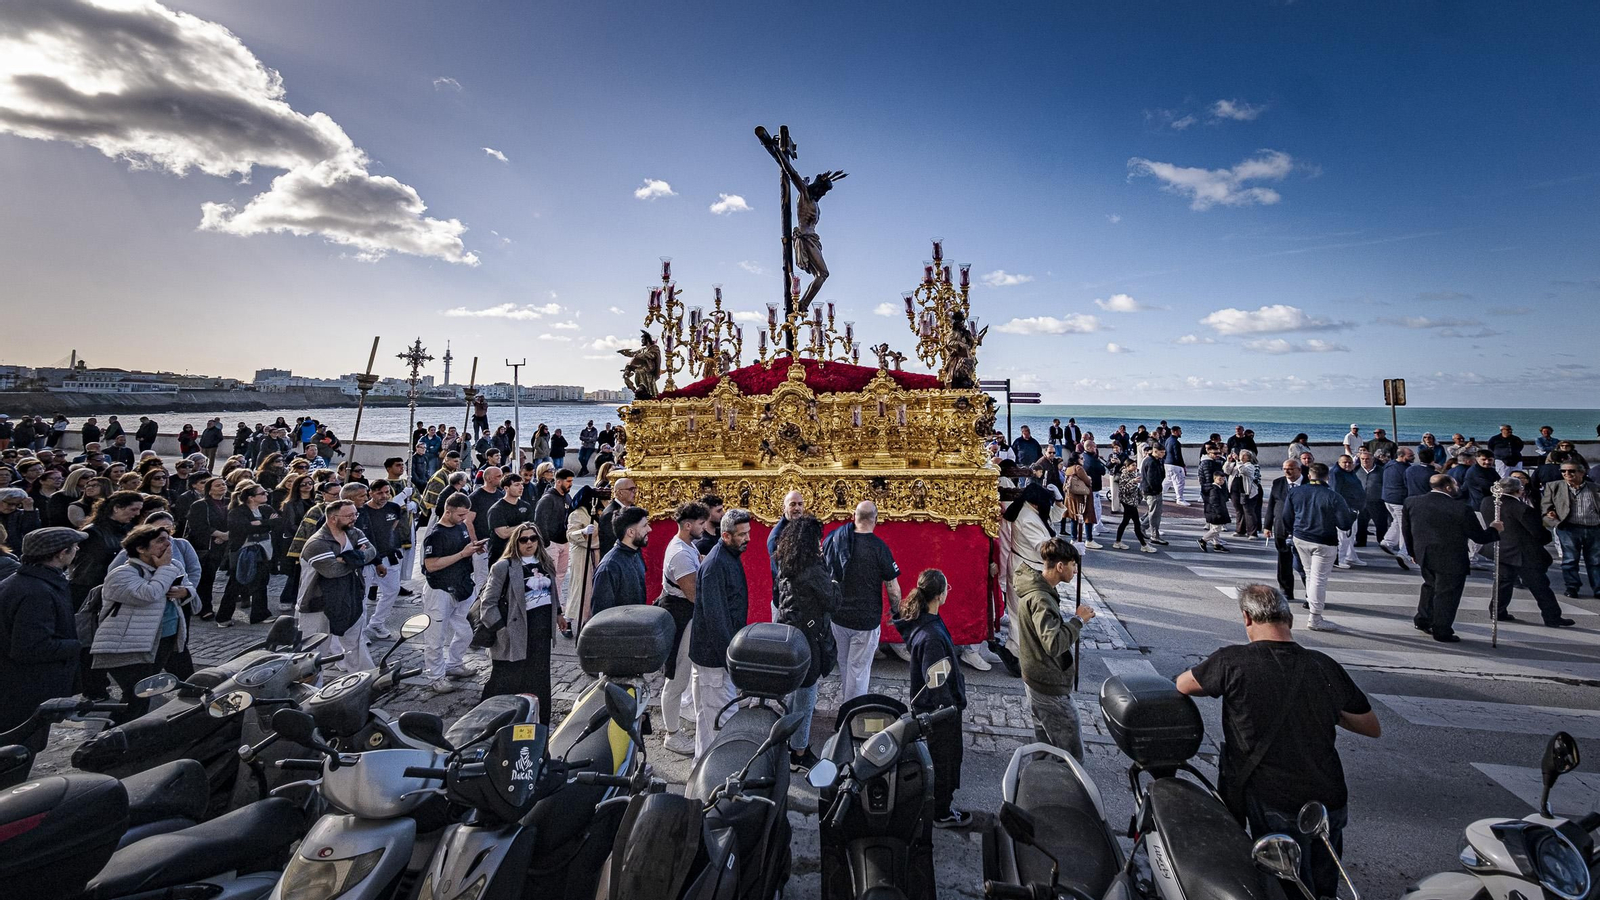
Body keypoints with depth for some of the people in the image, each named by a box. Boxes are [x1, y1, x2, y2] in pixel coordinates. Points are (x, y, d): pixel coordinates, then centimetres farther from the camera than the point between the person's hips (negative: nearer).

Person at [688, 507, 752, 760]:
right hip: (714, 655, -10)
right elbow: (714, 616, -26)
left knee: (706, 713, 21)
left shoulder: (732, 557, 9)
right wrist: (730, 658, -24)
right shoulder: (714, 566, -23)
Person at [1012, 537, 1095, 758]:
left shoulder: (1034, 589, 6)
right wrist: (1078, 619, -23)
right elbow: (1054, 644, -33)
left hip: (1036, 680, 10)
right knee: (1072, 754, -1)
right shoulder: (1041, 600, -26)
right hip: (1050, 686, -10)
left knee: (1045, 745, 22)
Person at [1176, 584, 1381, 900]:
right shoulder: (1325, 666, -3)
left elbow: (1181, 685, 3)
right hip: (1332, 804, 5)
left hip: (1273, 807, -5)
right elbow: (1373, 728, 10)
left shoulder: (1233, 661, -15)